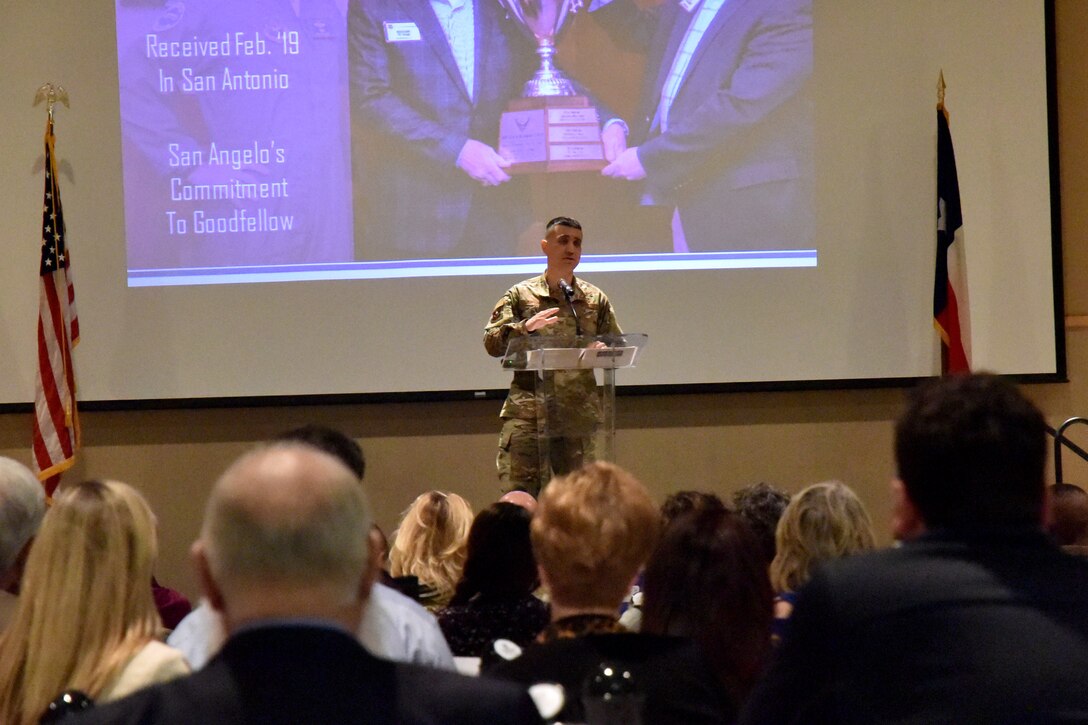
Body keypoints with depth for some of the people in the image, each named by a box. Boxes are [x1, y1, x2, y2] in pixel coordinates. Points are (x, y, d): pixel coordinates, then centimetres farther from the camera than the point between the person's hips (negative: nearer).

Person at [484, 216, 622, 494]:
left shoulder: (595, 299, 13)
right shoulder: (520, 295, 6)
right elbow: (491, 343, -1)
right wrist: (524, 327, -17)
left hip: (577, 416, 2)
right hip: (526, 413, -2)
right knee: (519, 490, -9)